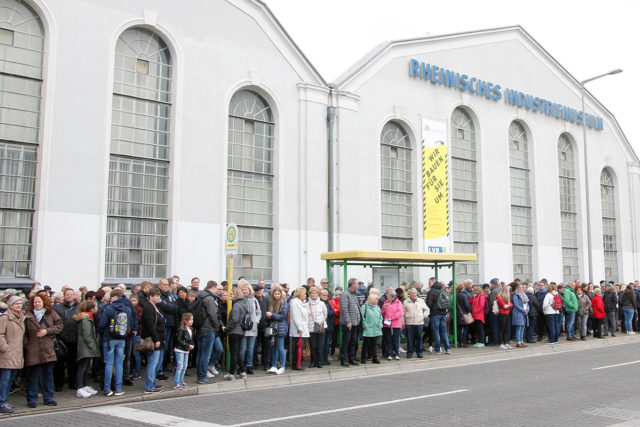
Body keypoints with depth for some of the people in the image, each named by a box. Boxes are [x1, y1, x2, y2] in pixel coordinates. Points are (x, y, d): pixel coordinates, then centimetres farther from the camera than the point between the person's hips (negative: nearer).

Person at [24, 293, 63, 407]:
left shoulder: (51, 314, 6)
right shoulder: (28, 316, 4)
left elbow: (59, 326, 3)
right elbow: (24, 333, 3)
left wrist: (47, 331, -10)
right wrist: (25, 344, -8)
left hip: (48, 349, 2)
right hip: (33, 351, -2)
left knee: (48, 374, 8)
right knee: (33, 375, 2)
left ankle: (48, 398, 17)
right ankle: (32, 399, 12)